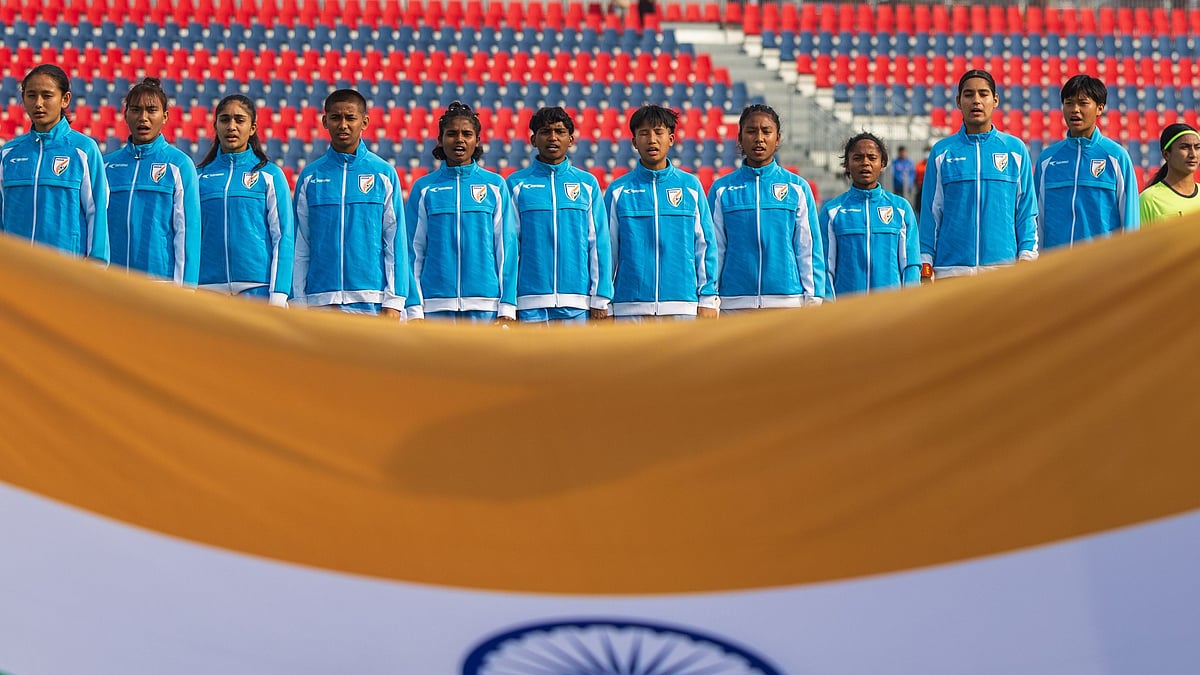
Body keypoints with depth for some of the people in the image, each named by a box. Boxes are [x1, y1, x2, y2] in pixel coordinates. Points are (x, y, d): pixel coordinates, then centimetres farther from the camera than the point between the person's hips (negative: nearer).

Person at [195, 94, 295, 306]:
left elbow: (284, 237, 2)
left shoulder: (270, 175, 5)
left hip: (258, 288, -2)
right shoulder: (200, 176, 12)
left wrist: (278, 295, -7)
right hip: (210, 287, 2)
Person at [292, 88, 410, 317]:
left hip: (371, 302, -1)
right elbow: (301, 246, 10)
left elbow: (396, 242, 3)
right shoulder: (310, 176, 9)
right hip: (320, 301, 1)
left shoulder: (384, 174, 5)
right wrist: (299, 302, 4)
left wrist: (393, 303, -4)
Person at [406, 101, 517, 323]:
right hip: (436, 307, 0)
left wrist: (507, 307, -3)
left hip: (486, 306, 0)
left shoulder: (495, 186, 7)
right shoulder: (424, 188, 8)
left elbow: (507, 248, 5)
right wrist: (414, 308, -1)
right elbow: (414, 251, 7)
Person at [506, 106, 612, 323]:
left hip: (576, 302, 1)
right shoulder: (517, 184, 6)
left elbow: (600, 242, 8)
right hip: (530, 301, -1)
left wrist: (600, 298, 1)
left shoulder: (587, 183, 9)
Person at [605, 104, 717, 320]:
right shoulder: (619, 191, 6)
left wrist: (708, 299, 3)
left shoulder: (691, 186, 8)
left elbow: (705, 246, 9)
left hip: (683, 307, 0)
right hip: (630, 308, 0)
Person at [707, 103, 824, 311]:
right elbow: (714, 249, 9)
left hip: (788, 301, 0)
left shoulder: (797, 188, 8)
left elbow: (809, 248, 8)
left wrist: (812, 299, 1)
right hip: (735, 305, 0)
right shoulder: (722, 189, 9)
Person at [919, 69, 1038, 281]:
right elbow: (930, 213, 8)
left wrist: (1026, 258, 0)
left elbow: (1027, 211, 9)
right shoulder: (942, 152, 8)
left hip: (1003, 264, 0)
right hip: (951, 268, 0)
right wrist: (926, 265, 2)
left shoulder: (1015, 149, 8)